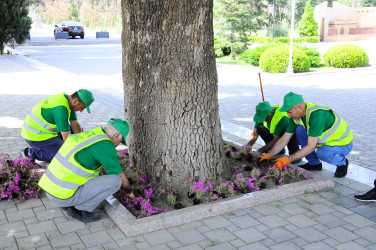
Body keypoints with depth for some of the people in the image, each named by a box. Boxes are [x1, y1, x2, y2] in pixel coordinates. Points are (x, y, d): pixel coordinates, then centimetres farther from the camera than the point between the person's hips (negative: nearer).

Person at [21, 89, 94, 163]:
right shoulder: (61, 108, -30)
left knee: (79, 130, 9)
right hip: (35, 137, -10)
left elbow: (75, 125, 3)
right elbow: (66, 137, -27)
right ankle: (31, 152, -3)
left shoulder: (68, 100, -1)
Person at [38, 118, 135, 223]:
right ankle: (81, 208, 1)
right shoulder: (106, 146, -14)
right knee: (116, 181, -10)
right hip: (64, 194, -9)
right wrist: (129, 191, 19)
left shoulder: (87, 135, 15)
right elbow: (121, 178, -4)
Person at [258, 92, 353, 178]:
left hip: (343, 143, -8)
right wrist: (269, 155, -13)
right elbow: (284, 139, -4)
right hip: (326, 139, 8)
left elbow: (311, 146, -33)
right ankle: (314, 164, 2)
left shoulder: (317, 115, -35)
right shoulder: (296, 116, -10)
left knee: (321, 153, -37)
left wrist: (288, 159, -31)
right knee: (299, 129, -10)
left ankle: (342, 162, -2)